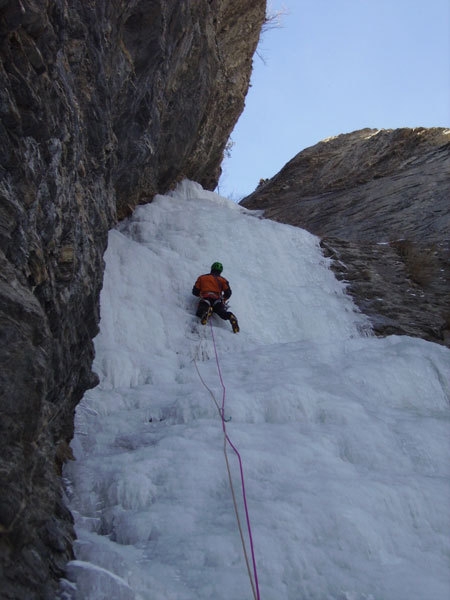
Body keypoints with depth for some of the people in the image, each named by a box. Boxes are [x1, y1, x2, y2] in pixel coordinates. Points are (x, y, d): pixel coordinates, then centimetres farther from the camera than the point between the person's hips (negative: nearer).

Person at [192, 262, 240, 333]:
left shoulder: (202, 277, 26)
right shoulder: (222, 279, 25)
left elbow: (195, 292, 21)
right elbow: (228, 293, 13)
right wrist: (223, 299, 32)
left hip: (205, 299, -1)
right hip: (217, 300, 1)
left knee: (200, 313, -17)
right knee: (223, 313, -15)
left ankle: (205, 311, -50)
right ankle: (231, 317, -48)